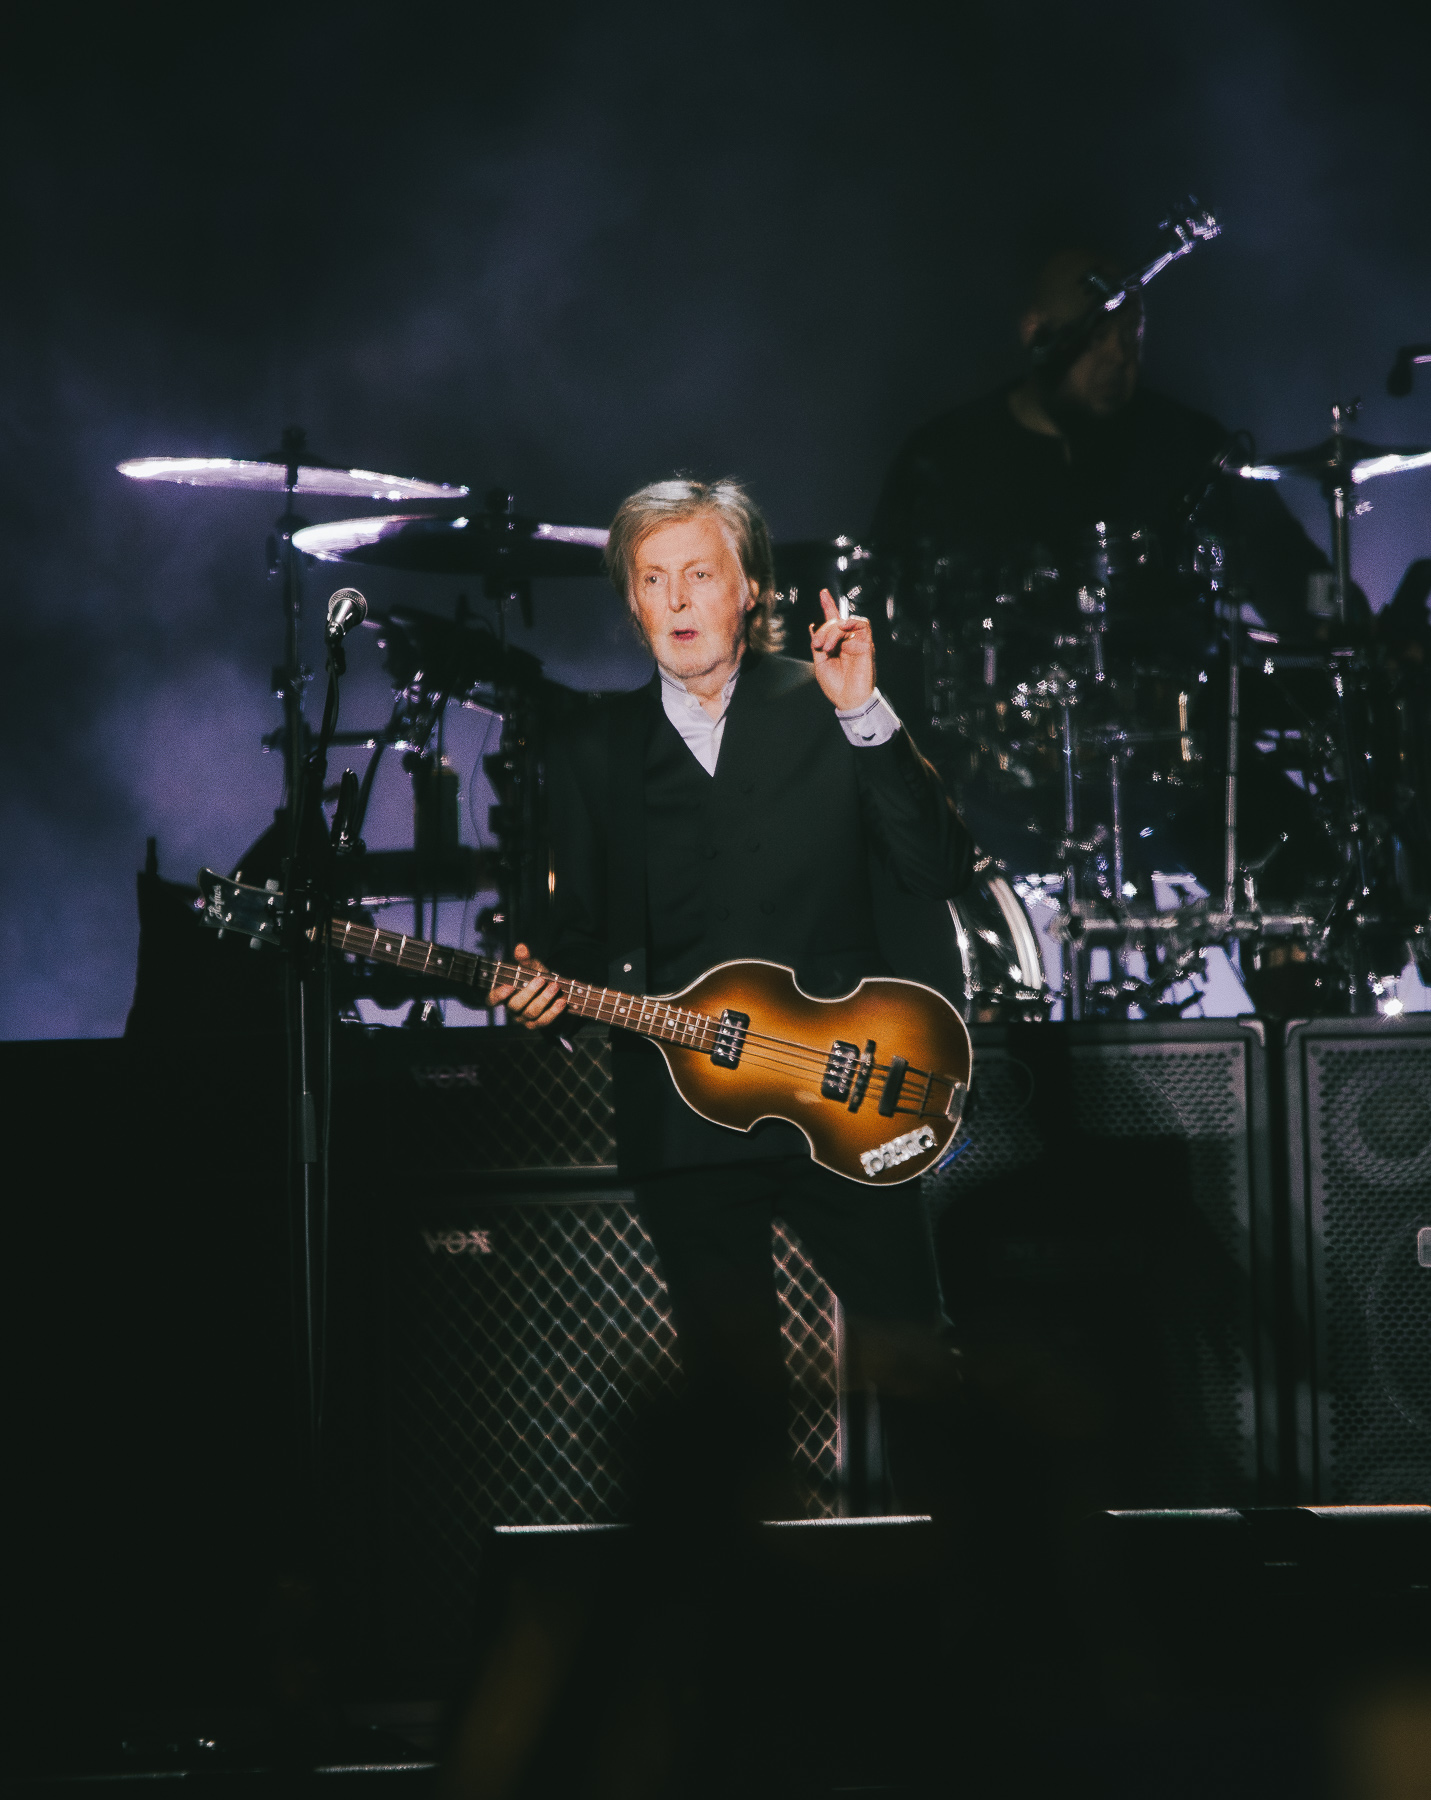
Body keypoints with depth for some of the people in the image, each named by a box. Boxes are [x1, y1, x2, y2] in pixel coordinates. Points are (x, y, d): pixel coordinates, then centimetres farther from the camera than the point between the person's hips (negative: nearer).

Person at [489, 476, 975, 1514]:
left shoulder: (826, 713, 3)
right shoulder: (593, 753, 10)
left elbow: (939, 878, -8)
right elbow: (584, 933, 15)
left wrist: (865, 716, -15)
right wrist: (547, 992, -8)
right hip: (682, 1120, 2)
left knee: (913, 1366, -4)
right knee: (736, 1389, 5)